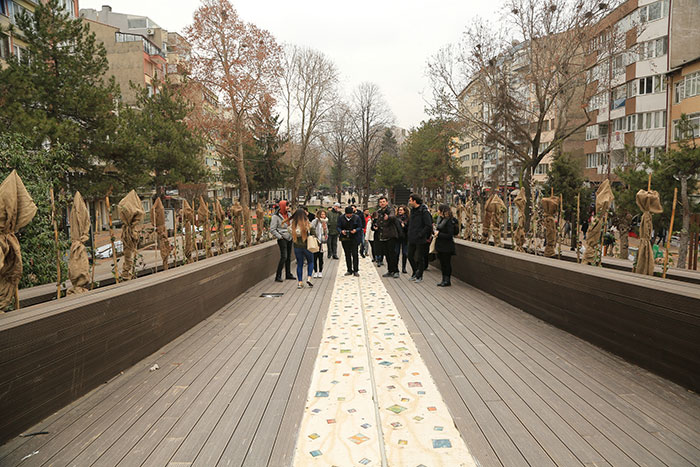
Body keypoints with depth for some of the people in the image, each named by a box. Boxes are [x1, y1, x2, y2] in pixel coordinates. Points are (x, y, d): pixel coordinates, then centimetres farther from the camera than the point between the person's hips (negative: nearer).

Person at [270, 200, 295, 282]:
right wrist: (280, 237, -13)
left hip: (289, 238, 7)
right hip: (282, 239, -7)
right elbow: (272, 229, -11)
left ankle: (288, 274, 20)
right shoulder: (276, 216, -10)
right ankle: (278, 276, -11)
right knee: (283, 257, -15)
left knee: (289, 257, 10)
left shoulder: (288, 214, 11)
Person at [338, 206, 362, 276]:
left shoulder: (356, 218, -1)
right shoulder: (341, 218, 4)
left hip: (354, 239, -3)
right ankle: (349, 270, 16)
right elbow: (338, 227, 5)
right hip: (345, 239, 3)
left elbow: (360, 227, 1)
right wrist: (341, 231, -17)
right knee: (347, 255, 8)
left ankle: (355, 270, 1)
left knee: (354, 254, -7)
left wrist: (355, 230, -20)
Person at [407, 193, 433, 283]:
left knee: (420, 258, 2)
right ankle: (415, 273, 30)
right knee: (410, 256, 14)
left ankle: (419, 276, 13)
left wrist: (420, 235, -19)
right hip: (412, 239, 8)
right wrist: (410, 234, 11)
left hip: (420, 240, -8)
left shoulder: (424, 211, -14)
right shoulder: (413, 210, 11)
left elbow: (429, 225, -19)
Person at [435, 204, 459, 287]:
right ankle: (444, 280, 22)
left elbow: (449, 235, -20)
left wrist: (439, 234, -17)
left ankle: (447, 281, 9)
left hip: (447, 246, -9)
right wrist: (436, 230, 3)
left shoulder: (449, 221, -18)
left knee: (446, 263, 0)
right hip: (440, 246, 9)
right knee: (442, 263, 13)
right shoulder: (440, 218, 9)